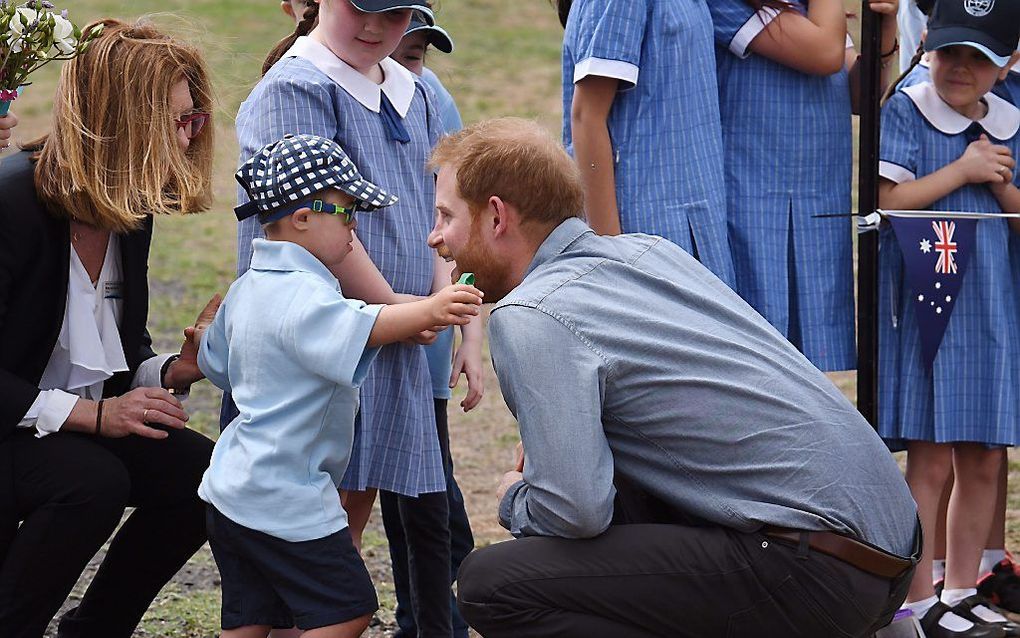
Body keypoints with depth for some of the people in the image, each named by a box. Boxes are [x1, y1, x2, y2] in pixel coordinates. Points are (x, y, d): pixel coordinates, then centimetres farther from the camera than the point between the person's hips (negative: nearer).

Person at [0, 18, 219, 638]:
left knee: (201, 472, -13)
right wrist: (91, 415, -28)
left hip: (91, 418, 8)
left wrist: (176, 371, -8)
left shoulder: (131, 211, 3)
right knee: (93, 480, -34)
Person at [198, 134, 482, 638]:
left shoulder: (247, 288, 13)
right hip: (286, 497, -10)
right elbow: (357, 328, -39)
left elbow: (214, 364, 26)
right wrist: (427, 312, -51)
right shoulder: (304, 294, -20)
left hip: (233, 487, 10)